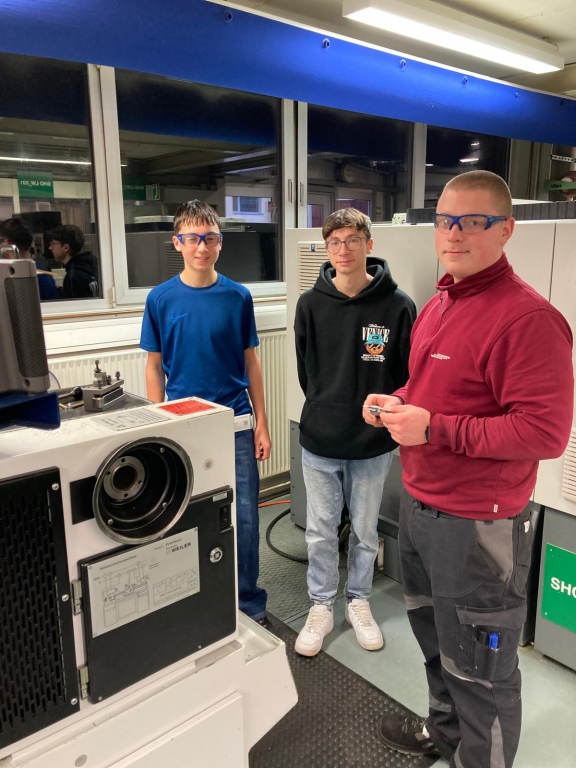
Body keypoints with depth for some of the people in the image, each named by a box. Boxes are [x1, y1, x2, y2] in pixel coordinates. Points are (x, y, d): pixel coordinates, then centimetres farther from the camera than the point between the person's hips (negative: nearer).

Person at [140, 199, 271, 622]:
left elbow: (250, 361, 5)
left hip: (236, 425, 0)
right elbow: (154, 367, 3)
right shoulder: (161, 298, -1)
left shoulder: (238, 296, 0)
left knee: (244, 516, 5)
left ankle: (249, 602, 26)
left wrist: (262, 423, 2)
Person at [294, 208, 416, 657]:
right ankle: (321, 608, 32)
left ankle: (358, 602, 38)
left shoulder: (398, 306, -10)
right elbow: (305, 371, 7)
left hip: (374, 444, -1)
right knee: (321, 531, 12)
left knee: (365, 530, 16)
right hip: (320, 440, 1)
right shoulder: (311, 304, -2)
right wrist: (326, 410, 8)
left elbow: (409, 376, -3)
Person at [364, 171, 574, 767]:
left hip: (477, 526, -9)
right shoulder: (438, 305, 9)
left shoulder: (527, 318, -21)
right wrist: (397, 404, 3)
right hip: (418, 505, 9)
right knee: (435, 636, 28)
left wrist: (433, 428, -25)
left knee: (478, 664, 11)